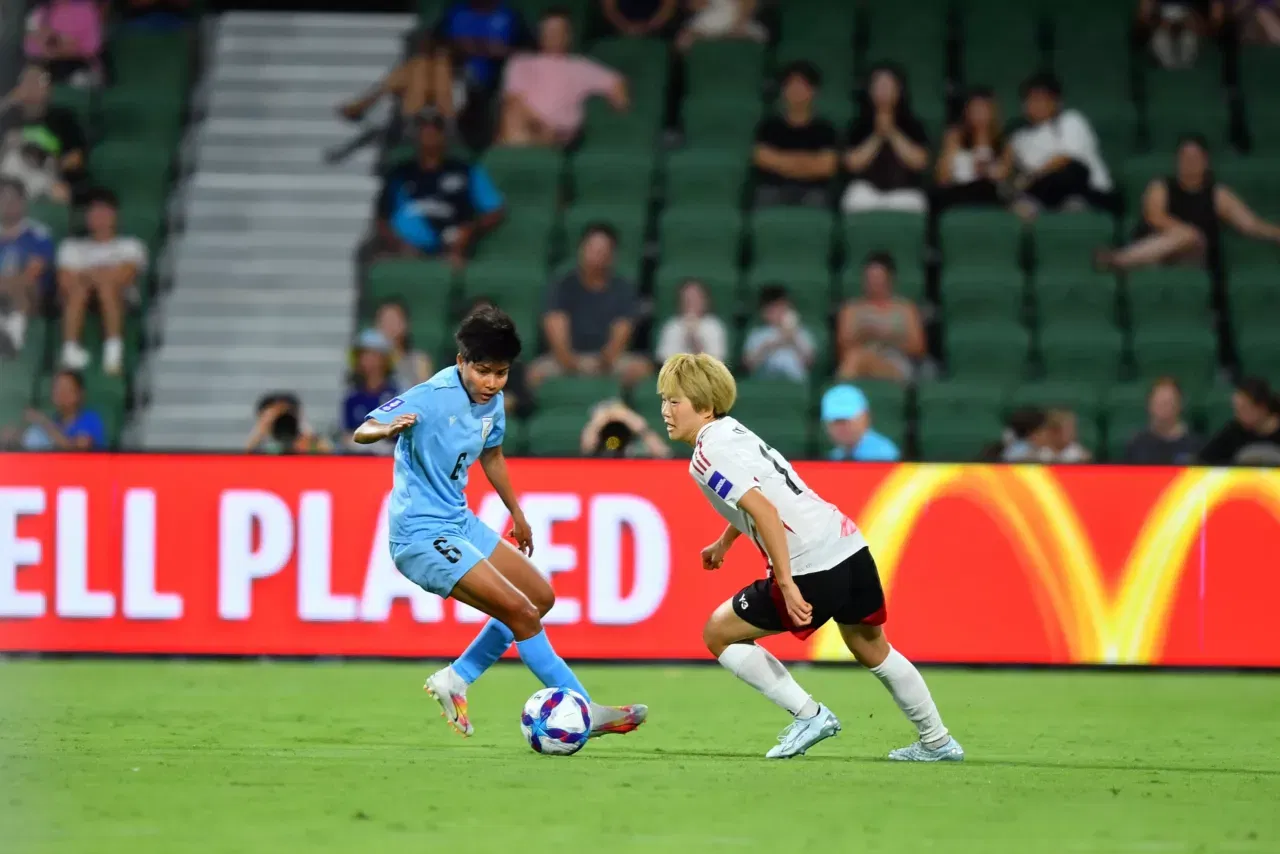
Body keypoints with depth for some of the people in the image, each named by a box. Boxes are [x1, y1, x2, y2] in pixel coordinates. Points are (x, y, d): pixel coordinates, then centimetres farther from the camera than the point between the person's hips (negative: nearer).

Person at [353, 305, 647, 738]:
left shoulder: (491, 401, 3)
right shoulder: (432, 397, -21)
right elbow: (362, 432, -28)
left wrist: (517, 514, 32)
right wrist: (388, 429, -51)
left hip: (460, 523, 9)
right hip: (422, 535, -9)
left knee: (541, 597, 14)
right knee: (521, 612, -14)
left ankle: (454, 680, 18)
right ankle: (585, 713, -5)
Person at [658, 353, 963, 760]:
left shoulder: (709, 455, -11)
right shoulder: (733, 430, 17)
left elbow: (764, 511, -22)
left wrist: (786, 584, -23)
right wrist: (723, 541, 45)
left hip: (811, 568, -9)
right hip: (850, 545, 9)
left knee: (718, 633, 7)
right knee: (872, 650, 28)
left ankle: (809, 715, 5)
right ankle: (938, 743, 36)